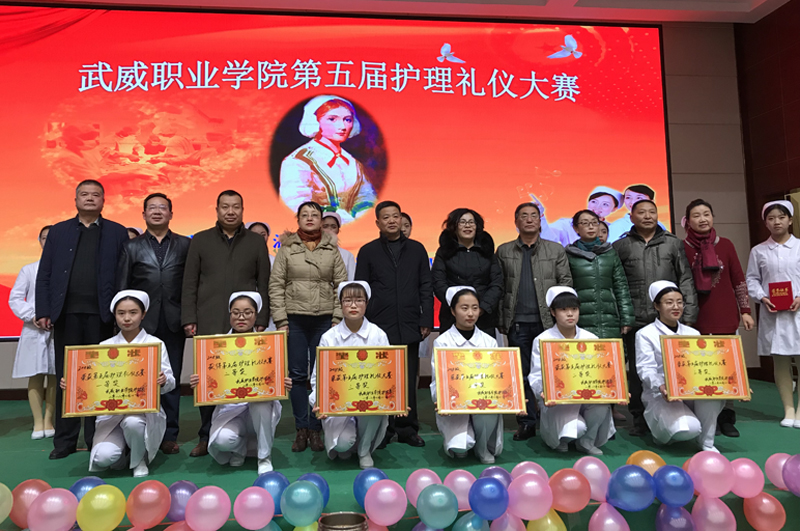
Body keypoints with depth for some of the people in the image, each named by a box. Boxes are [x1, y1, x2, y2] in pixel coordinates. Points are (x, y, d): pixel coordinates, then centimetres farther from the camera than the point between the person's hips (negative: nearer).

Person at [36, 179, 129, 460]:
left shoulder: (117, 233, 7)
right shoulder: (58, 231, 13)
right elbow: (44, 275, 9)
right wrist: (43, 311, -1)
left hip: (101, 315, -2)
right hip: (66, 313, 2)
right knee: (65, 378, 7)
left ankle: (95, 439, 13)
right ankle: (65, 440, 16)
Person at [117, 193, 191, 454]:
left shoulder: (185, 245, 9)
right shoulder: (132, 247, 10)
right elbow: (121, 286, 7)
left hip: (173, 323, 0)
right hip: (142, 323, 0)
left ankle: (169, 435, 13)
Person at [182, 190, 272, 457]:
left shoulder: (256, 242, 10)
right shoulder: (200, 240, 10)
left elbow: (263, 284, 8)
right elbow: (190, 283, 8)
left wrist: (262, 321, 2)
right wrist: (189, 319, 0)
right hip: (209, 323, 1)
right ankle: (207, 437, 15)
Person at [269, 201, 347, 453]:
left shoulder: (332, 250, 7)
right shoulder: (287, 248, 5)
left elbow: (341, 285, 6)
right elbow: (276, 285, 3)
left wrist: (337, 319, -1)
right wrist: (281, 320, -3)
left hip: (324, 319, 1)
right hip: (294, 319, 0)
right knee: (297, 375, 2)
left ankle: (315, 429, 13)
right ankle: (301, 429, 12)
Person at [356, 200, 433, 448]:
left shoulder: (416, 249, 11)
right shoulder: (368, 252, 7)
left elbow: (426, 287, 9)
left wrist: (426, 320, 1)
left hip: (409, 326, 1)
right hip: (379, 327, -1)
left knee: (409, 380, 6)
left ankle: (407, 429, 18)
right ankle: (382, 429, 15)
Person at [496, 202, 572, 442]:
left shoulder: (556, 249, 9)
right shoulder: (504, 251, 9)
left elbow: (566, 282, 7)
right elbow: (498, 286, 7)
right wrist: (501, 320, 2)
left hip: (548, 321, 0)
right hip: (518, 322, 0)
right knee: (521, 374, 3)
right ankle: (526, 422, 13)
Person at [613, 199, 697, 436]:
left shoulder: (673, 243, 10)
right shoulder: (620, 247, 7)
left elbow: (686, 280, 7)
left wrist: (689, 315, 0)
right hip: (636, 321, 0)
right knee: (637, 372, 6)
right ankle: (639, 419, 17)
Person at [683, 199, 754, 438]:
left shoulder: (725, 245, 6)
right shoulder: (683, 248, -1)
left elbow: (739, 280, 8)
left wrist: (745, 310, 5)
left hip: (725, 315, 2)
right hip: (696, 317, -2)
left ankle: (727, 417, 14)